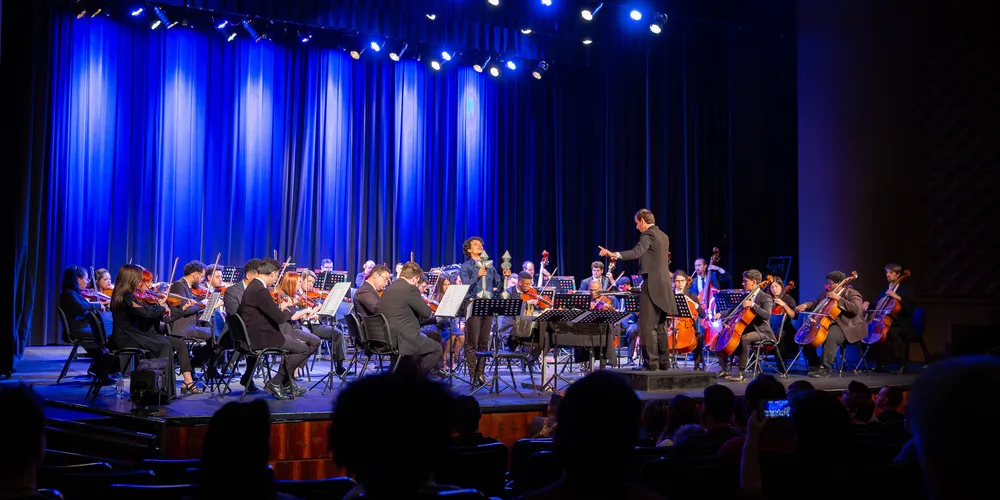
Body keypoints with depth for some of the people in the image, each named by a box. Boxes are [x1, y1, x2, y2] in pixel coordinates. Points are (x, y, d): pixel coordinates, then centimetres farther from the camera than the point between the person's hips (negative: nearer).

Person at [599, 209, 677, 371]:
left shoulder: (648, 234, -11)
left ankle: (652, 364, -10)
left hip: (652, 285, -9)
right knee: (658, 326, 14)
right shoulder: (663, 236, 17)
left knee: (647, 327, -8)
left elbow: (637, 252, -28)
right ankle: (664, 363, 16)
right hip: (663, 286, 9)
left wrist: (614, 254, -40)